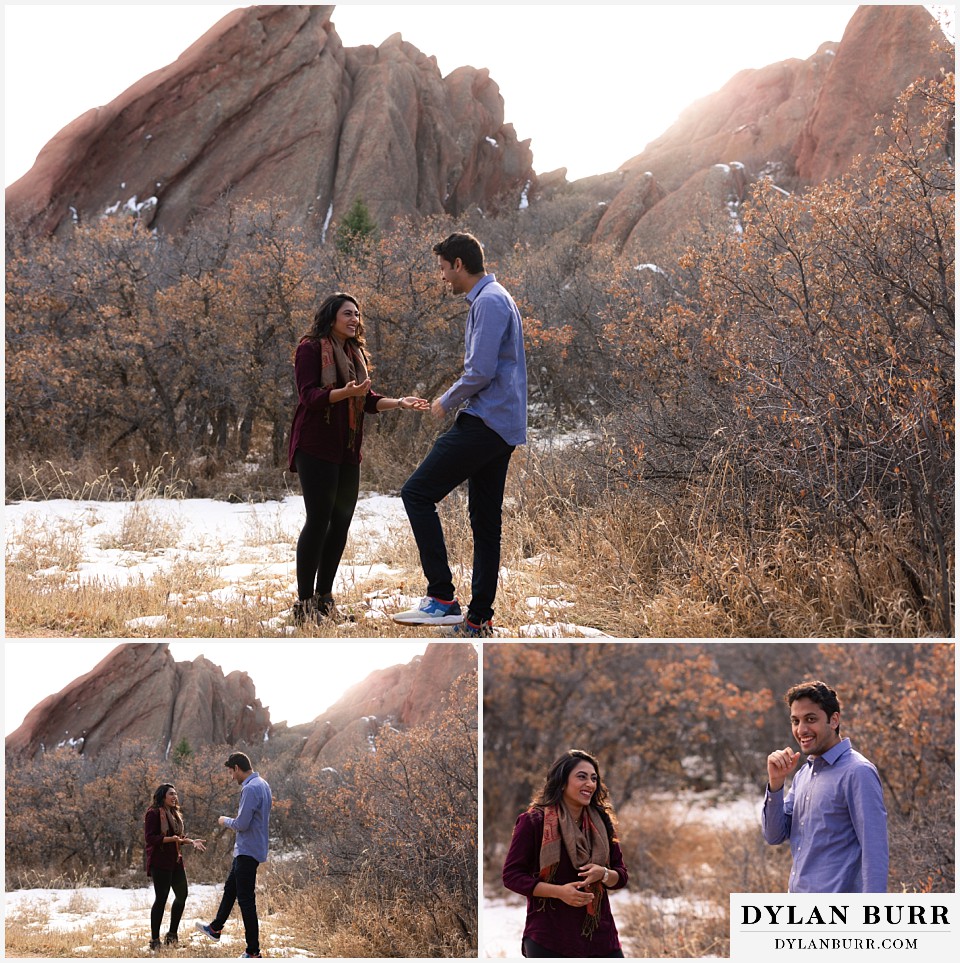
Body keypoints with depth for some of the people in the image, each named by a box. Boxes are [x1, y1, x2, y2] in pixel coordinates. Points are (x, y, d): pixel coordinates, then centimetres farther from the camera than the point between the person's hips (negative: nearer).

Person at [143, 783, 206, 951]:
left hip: (175, 861, 9)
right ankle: (155, 940, 2)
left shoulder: (175, 813, 16)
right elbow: (150, 838, -18)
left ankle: (172, 934, 25)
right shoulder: (153, 813, -11)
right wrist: (170, 839, -27)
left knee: (182, 895, 12)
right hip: (160, 862, -9)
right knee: (161, 899, -6)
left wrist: (192, 841, 6)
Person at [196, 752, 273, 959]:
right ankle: (215, 928, 44)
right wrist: (235, 819, 12)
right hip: (247, 850, 10)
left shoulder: (250, 789, -22)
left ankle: (253, 952, -3)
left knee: (246, 899, -6)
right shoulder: (263, 785, 10)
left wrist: (226, 821, -5)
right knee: (230, 889, 26)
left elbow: (242, 824, -24)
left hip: (248, 851, -10)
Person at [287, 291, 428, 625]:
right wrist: (345, 392, -30)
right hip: (316, 446, -8)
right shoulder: (311, 348, -5)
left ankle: (324, 598, 15)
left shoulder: (355, 353, 19)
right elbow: (309, 394, -15)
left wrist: (399, 402, -1)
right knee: (318, 520, -11)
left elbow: (368, 400, 15)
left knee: (341, 522, 7)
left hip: (347, 451, 8)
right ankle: (304, 603, -8)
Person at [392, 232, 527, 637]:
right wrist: (456, 398, 17)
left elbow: (481, 372, -20)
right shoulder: (496, 299, 21)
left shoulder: (489, 302, -12)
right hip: (503, 428, 11)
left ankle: (442, 598, -15)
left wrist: (446, 402, -5)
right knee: (486, 521, 10)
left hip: (484, 421, -11)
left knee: (417, 493, -12)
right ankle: (479, 618, 13)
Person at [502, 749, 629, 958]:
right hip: (549, 938, -4)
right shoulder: (533, 821, -4)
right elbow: (511, 875, -6)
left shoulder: (601, 822, 9)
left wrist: (603, 874, -12)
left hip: (599, 933, 4)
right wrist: (559, 891, -18)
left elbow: (621, 875, 13)